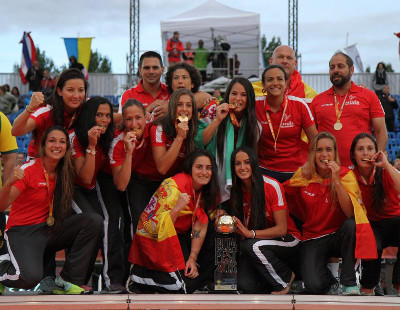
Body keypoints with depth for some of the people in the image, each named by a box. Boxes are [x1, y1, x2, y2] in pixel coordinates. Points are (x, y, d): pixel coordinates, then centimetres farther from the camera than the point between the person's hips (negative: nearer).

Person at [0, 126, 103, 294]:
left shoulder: (63, 172, 4)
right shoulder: (28, 170, -14)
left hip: (50, 229, 6)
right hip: (22, 231, -6)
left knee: (94, 221, -16)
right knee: (31, 277, -32)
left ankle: (67, 280, -11)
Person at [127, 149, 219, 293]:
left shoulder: (204, 190, -1)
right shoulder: (173, 187, -25)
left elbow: (200, 227, -5)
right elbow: (156, 229, -28)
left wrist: (193, 258, -13)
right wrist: (177, 208, -42)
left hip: (180, 237, 8)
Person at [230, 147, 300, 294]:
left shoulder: (272, 186, -17)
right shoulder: (236, 190, -1)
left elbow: (282, 229, -17)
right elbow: (240, 227, 9)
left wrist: (251, 233, -30)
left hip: (286, 240, -4)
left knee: (251, 245, -35)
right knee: (246, 285, -23)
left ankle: (285, 277, -10)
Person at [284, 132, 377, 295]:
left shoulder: (345, 175, -10)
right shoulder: (302, 175, -3)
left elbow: (350, 213, -25)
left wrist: (336, 181, -30)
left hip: (338, 235, 0)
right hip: (313, 238, 0)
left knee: (351, 225, -36)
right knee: (314, 286, -27)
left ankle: (349, 283, -19)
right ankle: (330, 281, 11)